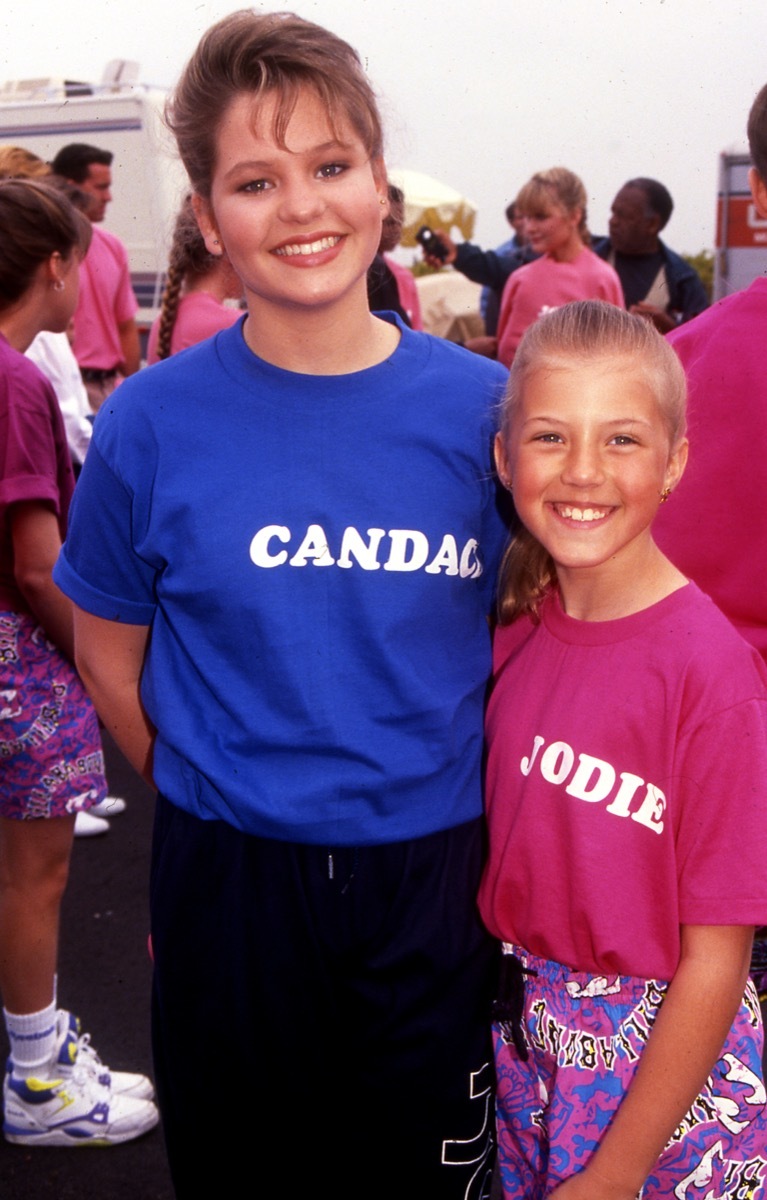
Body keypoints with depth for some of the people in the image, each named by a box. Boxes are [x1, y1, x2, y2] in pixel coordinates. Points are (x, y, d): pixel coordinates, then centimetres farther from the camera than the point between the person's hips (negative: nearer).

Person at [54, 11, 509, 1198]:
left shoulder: (483, 407, -8)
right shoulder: (152, 423, -9)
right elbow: (110, 658, 2)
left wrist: (430, 792, 1)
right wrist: (220, 791, 3)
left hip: (433, 879, 1)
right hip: (229, 879, 0)